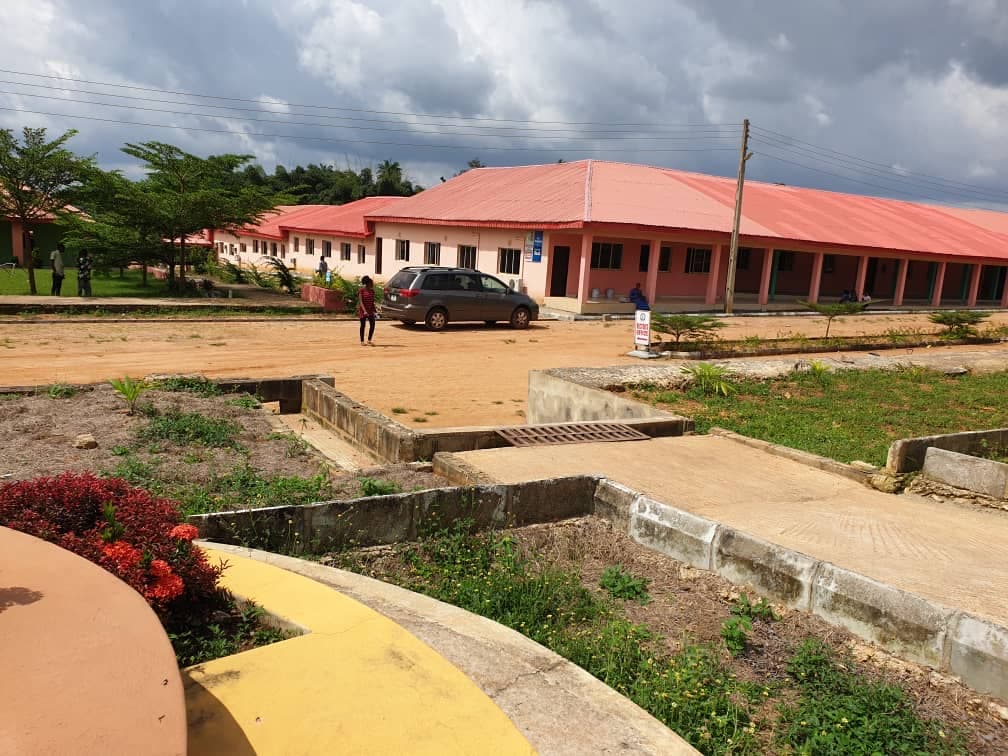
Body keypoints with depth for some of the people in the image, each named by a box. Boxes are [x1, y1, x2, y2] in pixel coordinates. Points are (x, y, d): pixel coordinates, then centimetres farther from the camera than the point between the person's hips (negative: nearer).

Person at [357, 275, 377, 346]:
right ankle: (362, 341, 11)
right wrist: (364, 311, -26)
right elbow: (360, 301, -16)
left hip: (370, 310, 5)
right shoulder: (361, 290, -10)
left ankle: (369, 340, 6)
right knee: (363, 325, 2)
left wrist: (374, 311, 11)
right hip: (362, 310, -5)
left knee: (372, 325, -5)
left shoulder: (372, 291, 7)